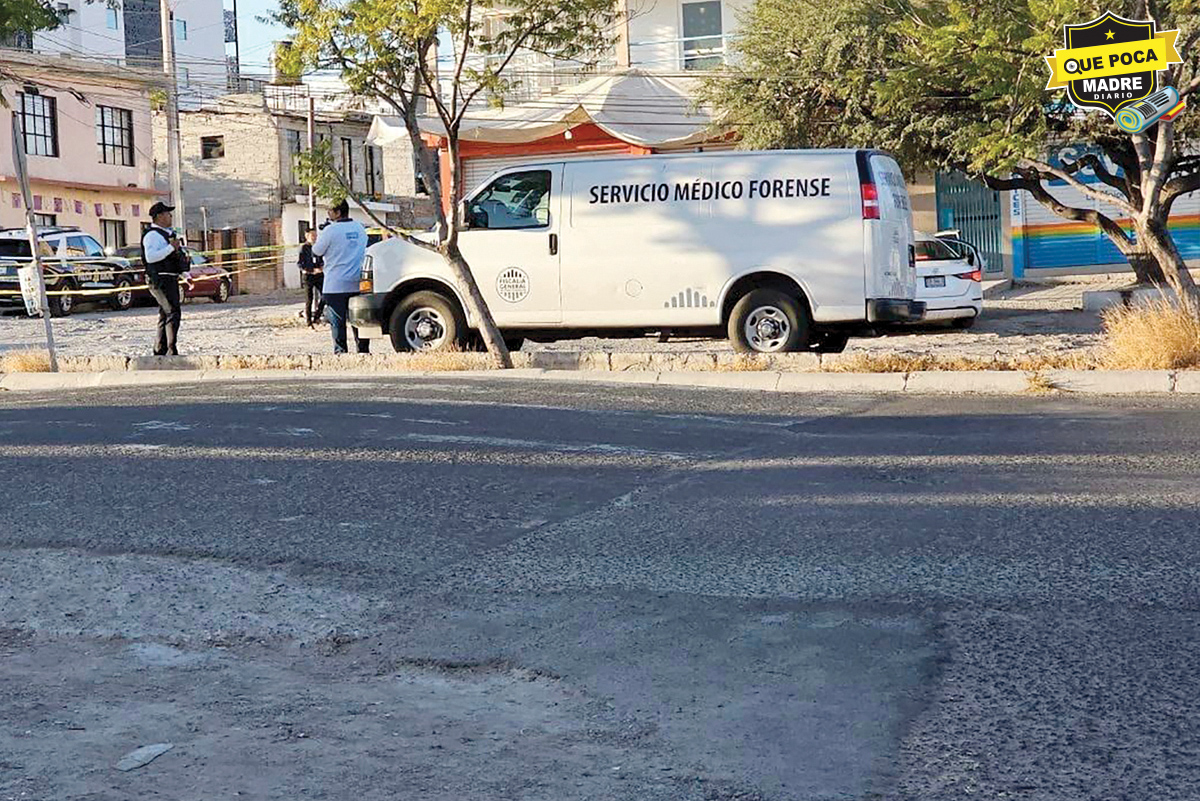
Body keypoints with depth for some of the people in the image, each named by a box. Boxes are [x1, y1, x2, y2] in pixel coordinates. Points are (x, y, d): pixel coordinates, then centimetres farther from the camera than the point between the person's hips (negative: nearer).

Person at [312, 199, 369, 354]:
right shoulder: (360, 228, 8)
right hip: (357, 283, 5)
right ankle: (363, 349, 12)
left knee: (337, 321, 0)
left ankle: (340, 351, -1)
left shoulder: (330, 230, -12)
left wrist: (319, 237, 14)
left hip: (336, 285, -5)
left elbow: (317, 251, -3)